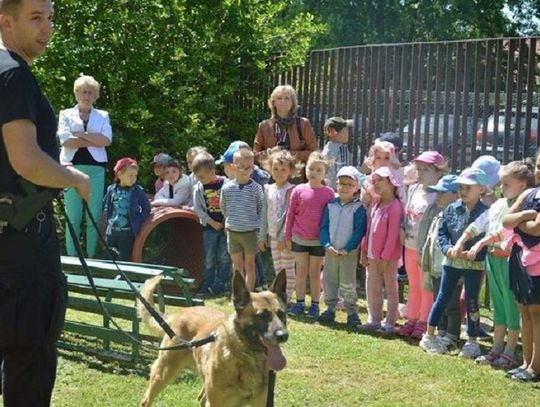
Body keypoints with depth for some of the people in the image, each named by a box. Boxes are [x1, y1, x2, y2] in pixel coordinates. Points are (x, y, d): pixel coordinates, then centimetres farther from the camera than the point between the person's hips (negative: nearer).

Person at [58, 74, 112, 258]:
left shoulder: (102, 116, 15)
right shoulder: (66, 114, 11)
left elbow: (107, 140, -2)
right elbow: (65, 140, -6)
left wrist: (80, 134, -6)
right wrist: (95, 141, -5)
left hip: (96, 168, 1)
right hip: (73, 167, -1)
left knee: (94, 217, -2)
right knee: (73, 217, -4)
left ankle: (91, 256, 3)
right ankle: (71, 256, -1)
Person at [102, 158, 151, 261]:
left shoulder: (138, 191, -4)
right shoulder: (111, 190, 4)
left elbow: (146, 209, 0)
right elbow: (105, 206, 16)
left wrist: (138, 222, -7)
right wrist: (108, 220, 6)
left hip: (128, 233, -3)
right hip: (111, 232, 3)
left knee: (123, 261, -2)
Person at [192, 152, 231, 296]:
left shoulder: (225, 183, -8)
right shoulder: (198, 188, -2)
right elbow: (197, 208, -1)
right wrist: (212, 222, -8)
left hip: (226, 225, -1)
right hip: (209, 227, 1)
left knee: (224, 257, 0)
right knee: (209, 258, 3)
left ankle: (219, 285, 7)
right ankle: (207, 285, 11)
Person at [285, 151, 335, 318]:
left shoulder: (328, 193, -5)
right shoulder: (299, 190, -3)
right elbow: (291, 214, 3)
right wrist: (287, 236, 4)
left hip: (319, 240, -1)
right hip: (299, 238, 1)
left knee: (315, 272, 8)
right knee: (301, 271, 9)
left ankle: (315, 305, 16)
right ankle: (299, 302, 18)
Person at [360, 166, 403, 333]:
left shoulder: (395, 207, -15)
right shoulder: (376, 205, 10)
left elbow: (393, 235, -18)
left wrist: (385, 257, -19)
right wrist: (365, 251, 10)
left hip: (388, 258, -8)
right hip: (373, 256, 8)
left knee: (391, 288, 3)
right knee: (372, 288, 12)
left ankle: (390, 322, 7)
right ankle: (375, 319, 21)